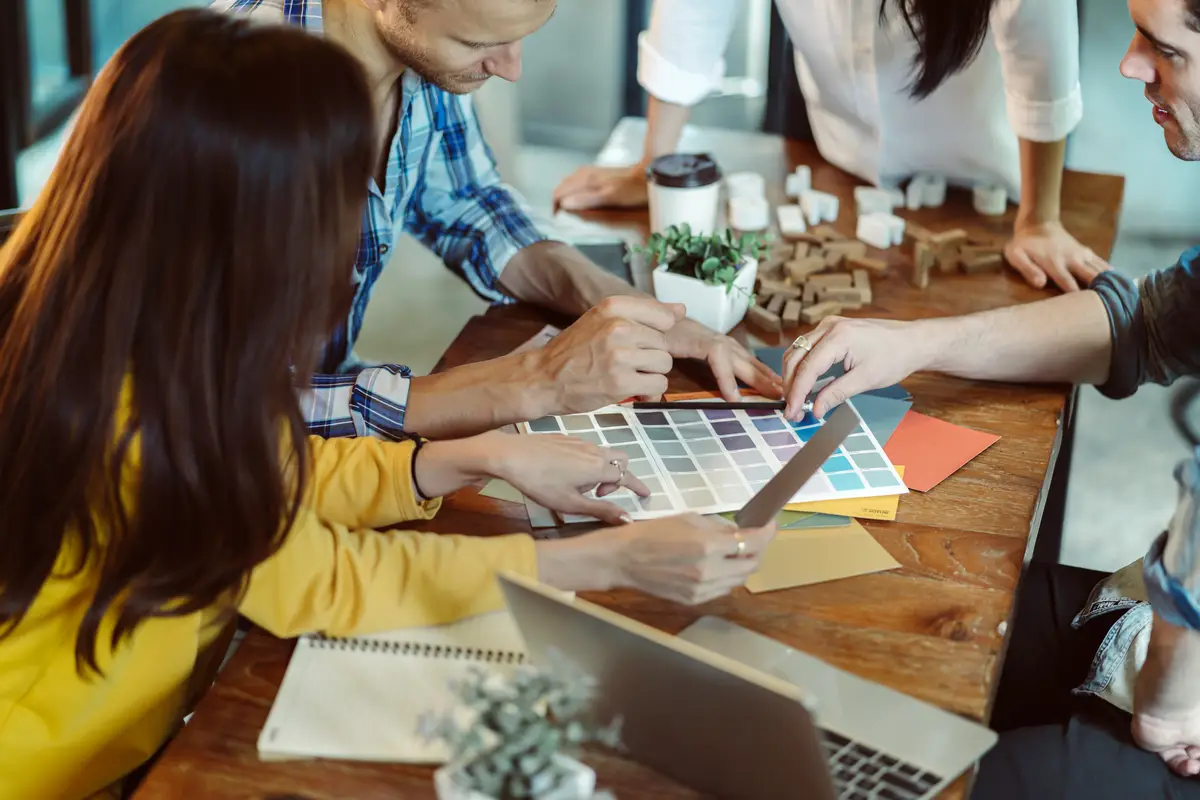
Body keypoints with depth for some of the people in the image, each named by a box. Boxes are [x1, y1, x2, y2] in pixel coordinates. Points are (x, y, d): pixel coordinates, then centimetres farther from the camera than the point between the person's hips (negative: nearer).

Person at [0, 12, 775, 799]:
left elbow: (272, 479, 7)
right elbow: (327, 583, -20)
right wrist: (614, 560, -17)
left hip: (147, 729, 7)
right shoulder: (129, 413, -31)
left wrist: (486, 458, -3)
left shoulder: (158, 322, -8)